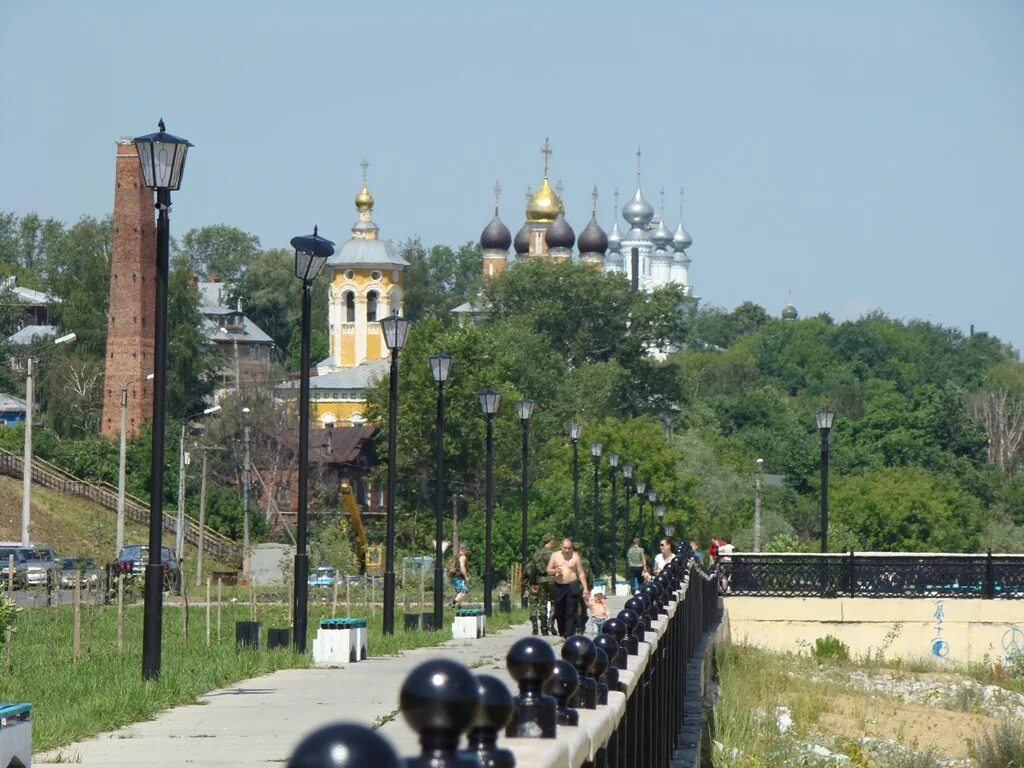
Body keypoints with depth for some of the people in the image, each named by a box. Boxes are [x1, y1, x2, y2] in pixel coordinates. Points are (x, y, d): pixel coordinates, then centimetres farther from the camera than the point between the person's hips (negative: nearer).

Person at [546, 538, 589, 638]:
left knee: (571, 613, -9)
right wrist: (554, 571, -12)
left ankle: (568, 635, -12)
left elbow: (581, 574, 5)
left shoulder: (575, 557, 2)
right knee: (559, 613, 6)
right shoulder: (555, 555, 6)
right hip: (558, 587, 2)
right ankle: (561, 634, 20)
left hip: (572, 587, -2)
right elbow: (548, 571, 12)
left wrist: (585, 589, 1)